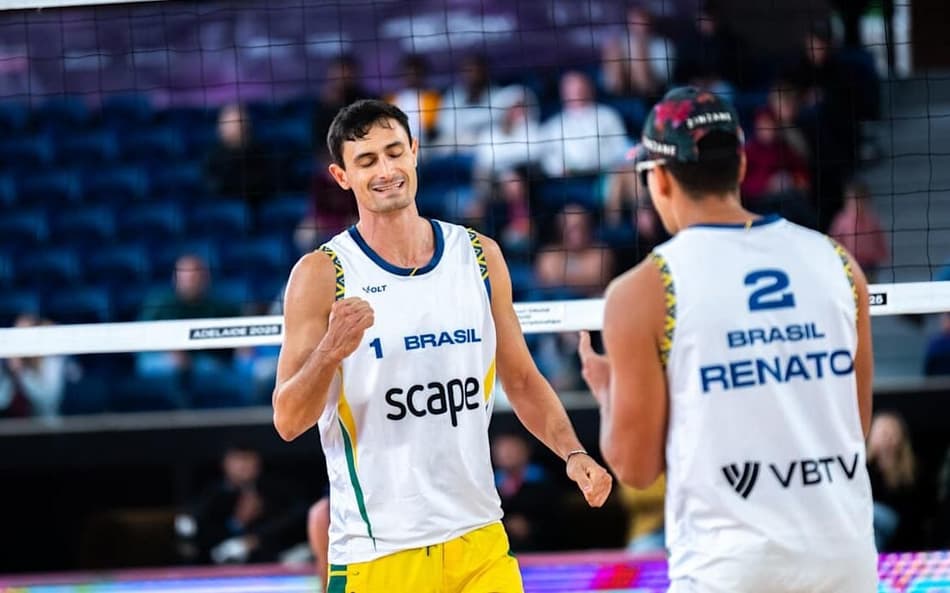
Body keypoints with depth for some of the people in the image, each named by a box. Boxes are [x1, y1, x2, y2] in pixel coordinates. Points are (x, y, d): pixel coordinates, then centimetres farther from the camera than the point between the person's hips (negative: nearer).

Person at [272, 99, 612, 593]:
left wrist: (571, 452, -1)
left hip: (478, 537, 4)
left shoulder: (479, 256, 7)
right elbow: (288, 422, -9)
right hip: (378, 551, -4)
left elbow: (522, 382, 15)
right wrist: (330, 352, -26)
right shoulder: (324, 274, -6)